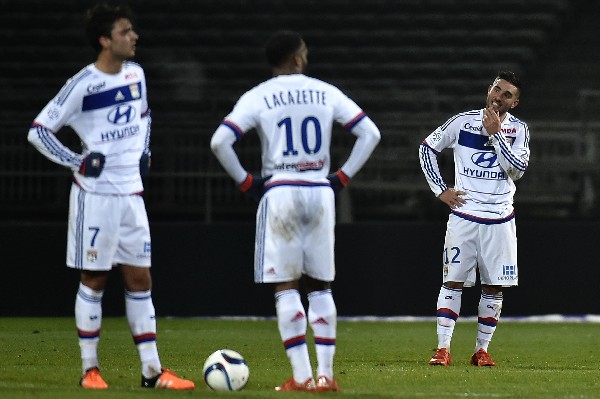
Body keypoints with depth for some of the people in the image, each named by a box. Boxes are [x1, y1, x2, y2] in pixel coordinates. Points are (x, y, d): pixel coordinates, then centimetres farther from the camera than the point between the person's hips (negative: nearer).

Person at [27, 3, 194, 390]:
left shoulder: (136, 74, 6)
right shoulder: (83, 85, -13)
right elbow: (39, 131, -9)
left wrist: (145, 151, 11)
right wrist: (78, 162, -14)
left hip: (131, 194, 6)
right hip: (95, 195, -6)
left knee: (140, 279, 6)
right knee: (94, 281, 1)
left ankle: (152, 370, 8)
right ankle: (90, 369, 9)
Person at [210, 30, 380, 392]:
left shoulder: (258, 98, -1)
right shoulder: (326, 93, 5)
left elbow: (220, 141, -11)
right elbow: (370, 133, 5)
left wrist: (246, 182, 0)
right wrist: (342, 177, 8)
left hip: (280, 191, -2)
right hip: (320, 192, 2)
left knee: (286, 287, 1)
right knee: (320, 286, 10)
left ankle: (302, 376, -6)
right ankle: (325, 375, 5)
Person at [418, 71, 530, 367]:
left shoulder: (518, 129, 3)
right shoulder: (463, 122, 1)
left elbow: (517, 169, -11)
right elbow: (427, 148, 8)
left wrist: (495, 133, -14)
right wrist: (440, 189, 1)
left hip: (500, 218, 1)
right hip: (464, 216, -1)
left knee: (494, 287, 3)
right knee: (453, 281, -6)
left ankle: (481, 350, 13)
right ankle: (443, 349, -5)